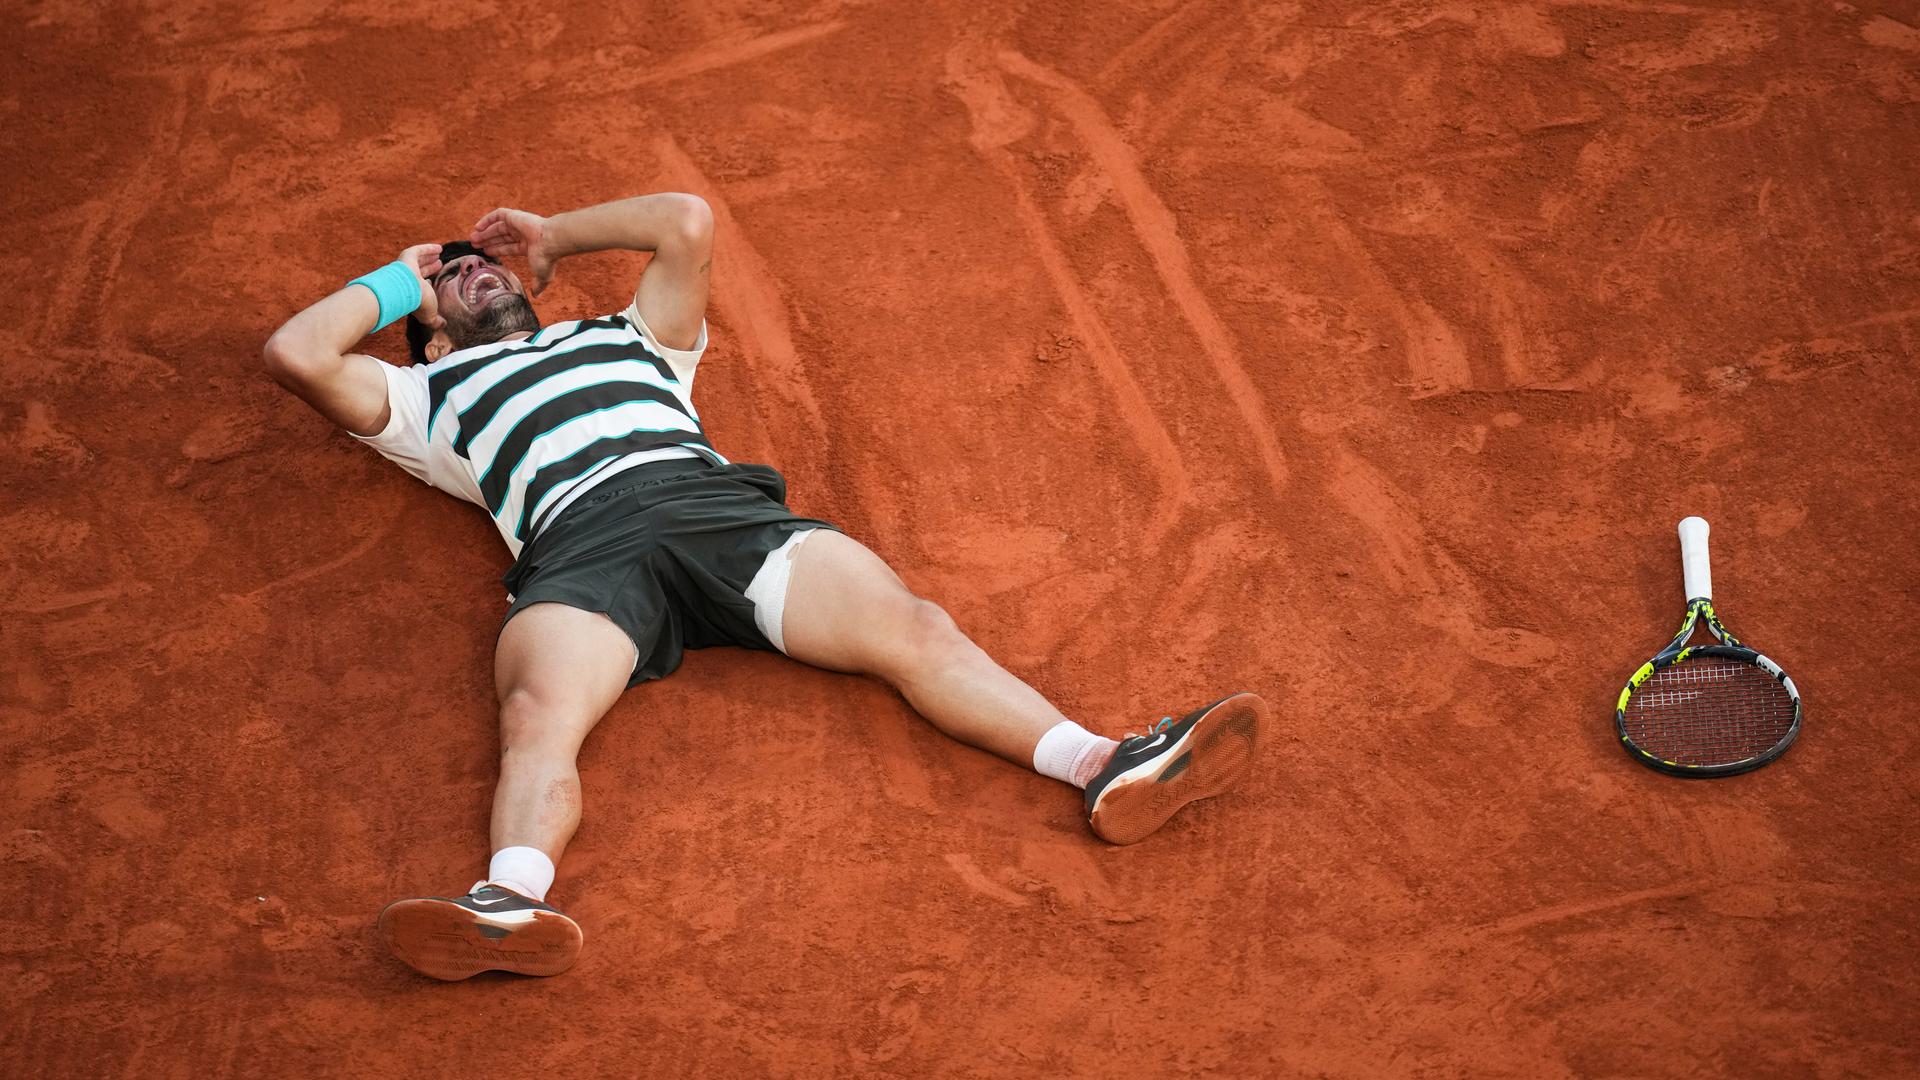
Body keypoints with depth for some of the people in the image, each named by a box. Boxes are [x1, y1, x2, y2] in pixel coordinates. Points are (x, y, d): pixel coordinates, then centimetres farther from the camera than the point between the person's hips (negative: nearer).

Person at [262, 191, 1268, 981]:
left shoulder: (624, 336, 43)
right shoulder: (429, 395, 34)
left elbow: (687, 222, 36)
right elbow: (295, 352, 23)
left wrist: (552, 232, 46)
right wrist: (396, 277, 39)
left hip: (716, 502, 2)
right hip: (574, 544, -2)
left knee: (912, 628, -21)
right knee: (538, 717, -35)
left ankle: (1104, 768, -37)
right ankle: (514, 903, -62)